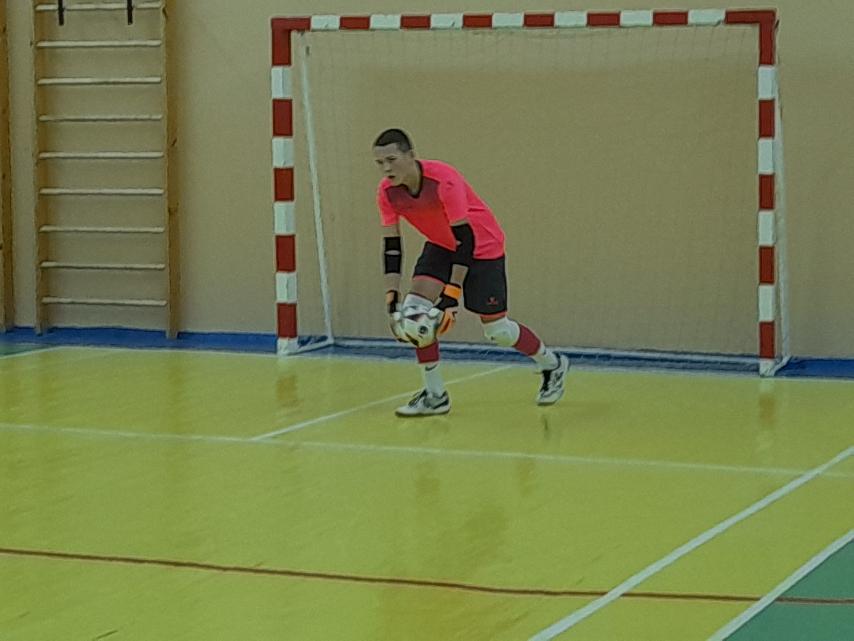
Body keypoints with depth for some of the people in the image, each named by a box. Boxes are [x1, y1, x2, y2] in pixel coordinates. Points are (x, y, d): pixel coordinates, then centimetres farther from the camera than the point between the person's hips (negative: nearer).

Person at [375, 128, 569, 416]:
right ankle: (435, 395, -3)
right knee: (414, 311, -14)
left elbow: (465, 239, -30)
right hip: (441, 245, 6)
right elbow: (391, 247, -9)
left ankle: (552, 366, 26)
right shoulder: (387, 192, -15)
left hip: (482, 245, -6)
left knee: (497, 330, -2)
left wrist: (451, 296, -32)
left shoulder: (444, 180, -33)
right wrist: (392, 298, -17)